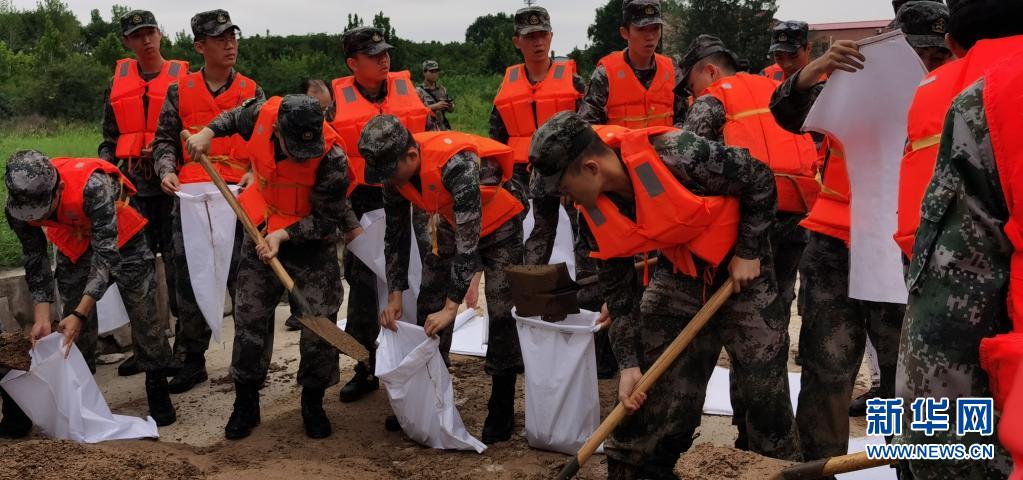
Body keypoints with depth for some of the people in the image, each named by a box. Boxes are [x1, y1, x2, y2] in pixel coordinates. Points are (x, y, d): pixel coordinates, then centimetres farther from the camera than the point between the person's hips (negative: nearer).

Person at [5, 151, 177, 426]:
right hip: (74, 247, 4)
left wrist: (80, 313, -44)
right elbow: (35, 261, -12)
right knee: (73, 329, 0)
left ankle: (158, 390, 12)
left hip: (120, 239, -4)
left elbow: (107, 254, -39)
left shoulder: (92, 186, -42)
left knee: (143, 318, -4)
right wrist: (42, 318, -21)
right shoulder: (17, 207, -25)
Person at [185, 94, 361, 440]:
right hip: (263, 233, 3)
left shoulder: (332, 160, -30)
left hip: (312, 239, -3)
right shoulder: (262, 114, -20)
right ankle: (245, 404, 19)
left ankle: (313, 404, 17)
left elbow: (326, 219, -21)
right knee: (250, 318, 6)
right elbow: (234, 118, 7)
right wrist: (208, 132, -9)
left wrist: (283, 236, -31)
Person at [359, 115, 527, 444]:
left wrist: (451, 307, -39)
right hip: (453, 225, 7)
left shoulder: (456, 163, -40)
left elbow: (469, 241, -40)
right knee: (429, 306, 4)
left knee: (501, 312, -13)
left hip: (499, 223, -7)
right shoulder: (394, 173, -17)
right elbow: (396, 235, -5)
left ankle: (501, 410, 0)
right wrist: (394, 297, -9)